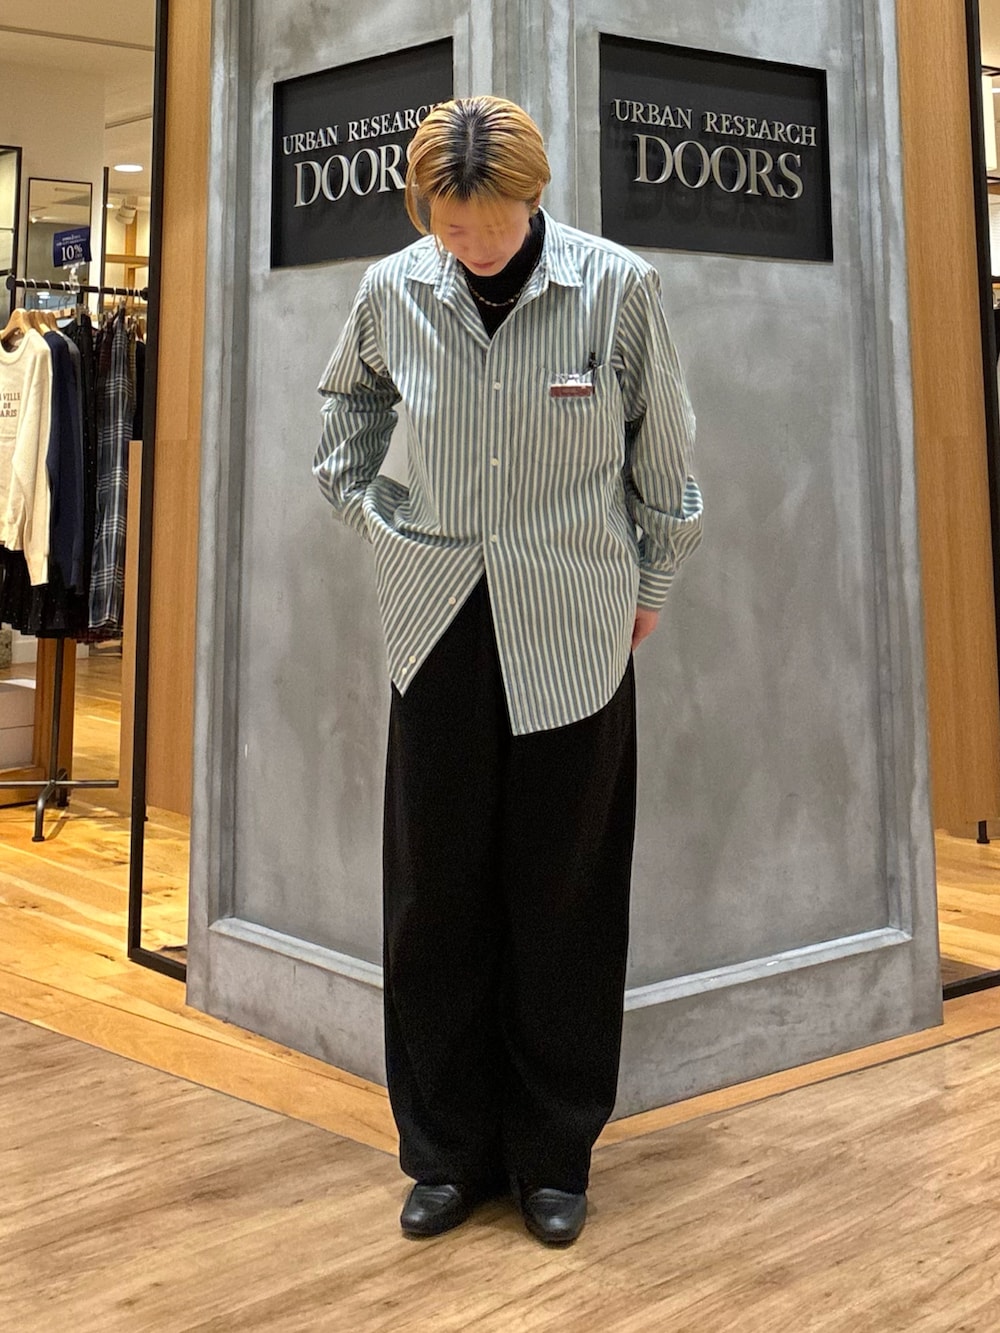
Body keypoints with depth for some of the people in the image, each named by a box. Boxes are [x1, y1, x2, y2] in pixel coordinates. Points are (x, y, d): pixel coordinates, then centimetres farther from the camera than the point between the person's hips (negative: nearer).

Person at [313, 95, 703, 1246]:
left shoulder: (616, 286, -6)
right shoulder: (392, 291, 0)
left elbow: (662, 456, 5)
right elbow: (347, 415, 21)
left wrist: (649, 590, 10)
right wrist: (376, 514, 10)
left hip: (572, 633, -2)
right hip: (442, 624, 2)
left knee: (564, 899, 5)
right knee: (434, 892, 5)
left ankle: (554, 1158, 23)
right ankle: (448, 1152, 22)